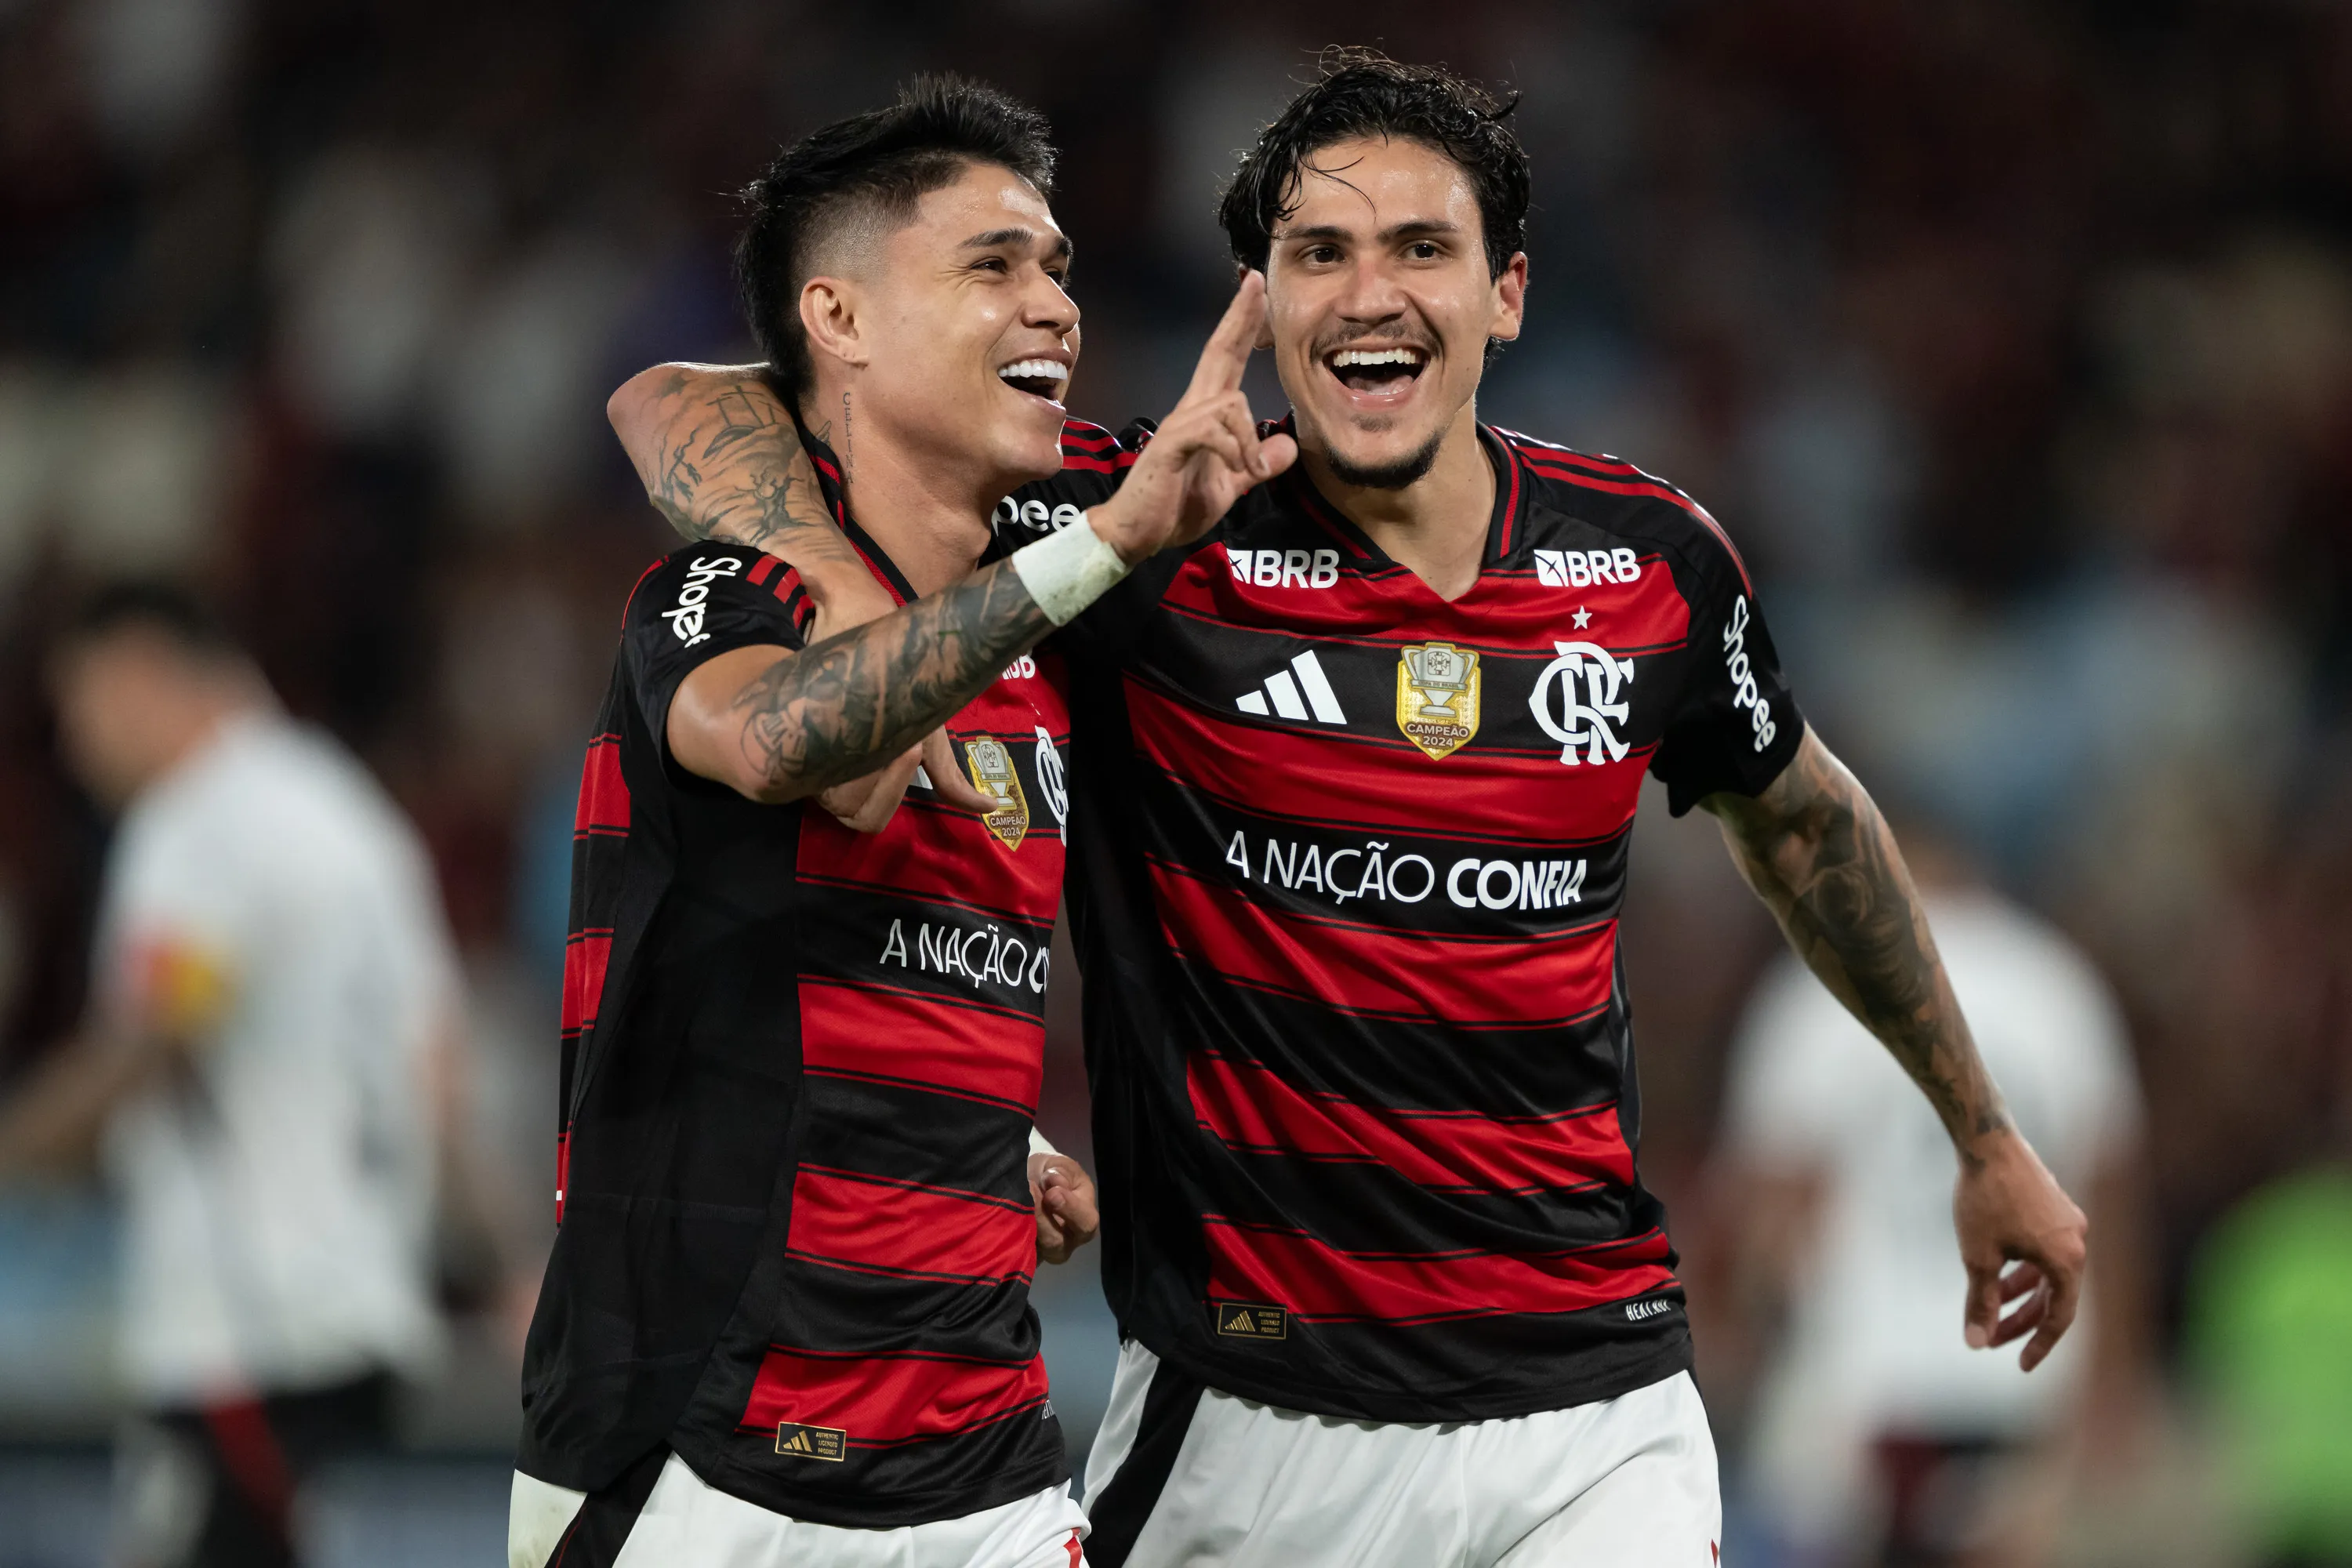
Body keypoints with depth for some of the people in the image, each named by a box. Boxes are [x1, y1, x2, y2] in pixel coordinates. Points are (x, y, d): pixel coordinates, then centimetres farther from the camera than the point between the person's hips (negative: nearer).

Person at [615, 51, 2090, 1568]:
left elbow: (1801, 820, 23)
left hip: (1594, 1418, 2)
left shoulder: (1655, 560, 2)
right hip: (1243, 1426, -2)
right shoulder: (1154, 534, -9)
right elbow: (679, 411, -12)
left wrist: (1985, 1133, 31)